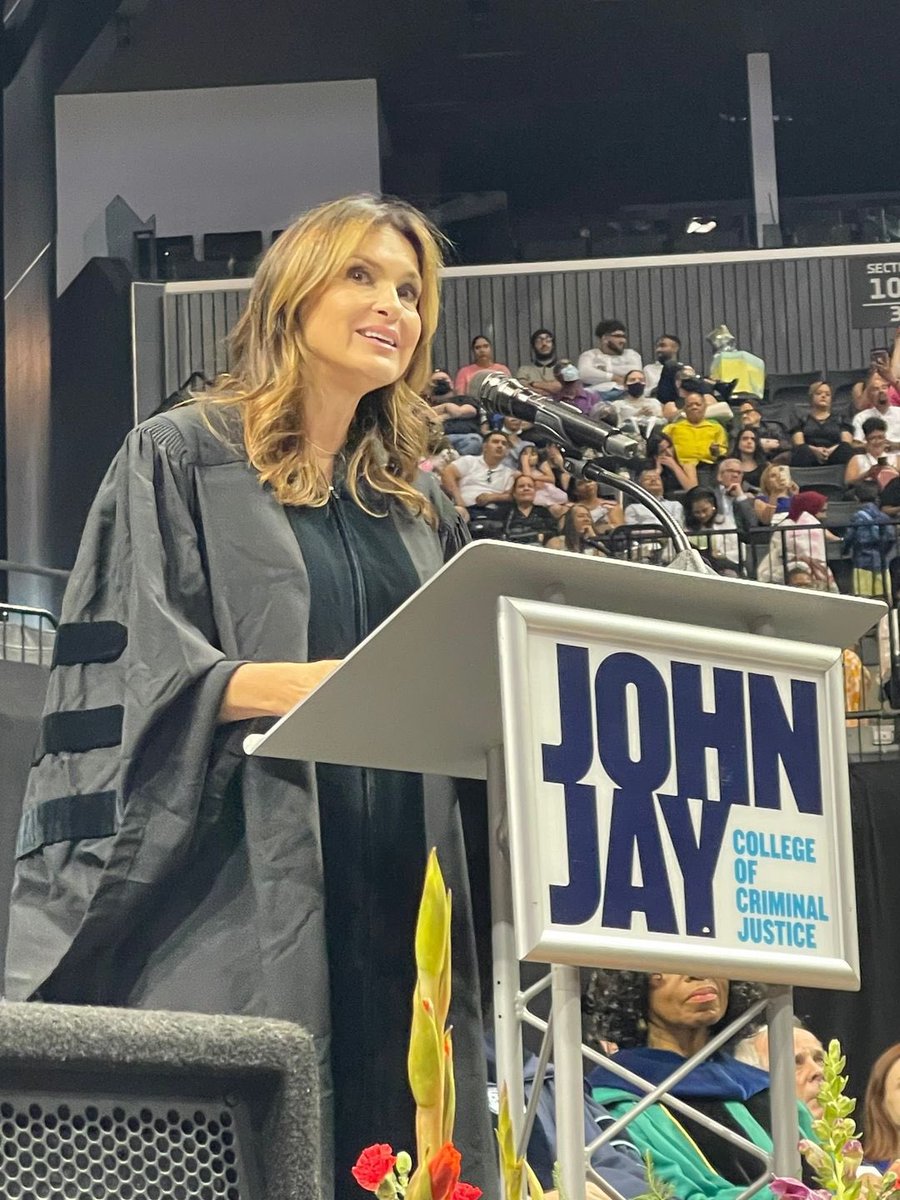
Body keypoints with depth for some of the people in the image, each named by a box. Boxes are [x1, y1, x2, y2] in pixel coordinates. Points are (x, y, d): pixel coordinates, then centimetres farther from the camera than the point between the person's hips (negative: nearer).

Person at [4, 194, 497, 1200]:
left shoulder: (417, 511, 21)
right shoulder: (181, 457, 4)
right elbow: (121, 661, -7)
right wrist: (289, 684, -22)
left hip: (395, 900, 5)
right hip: (237, 892, -5)